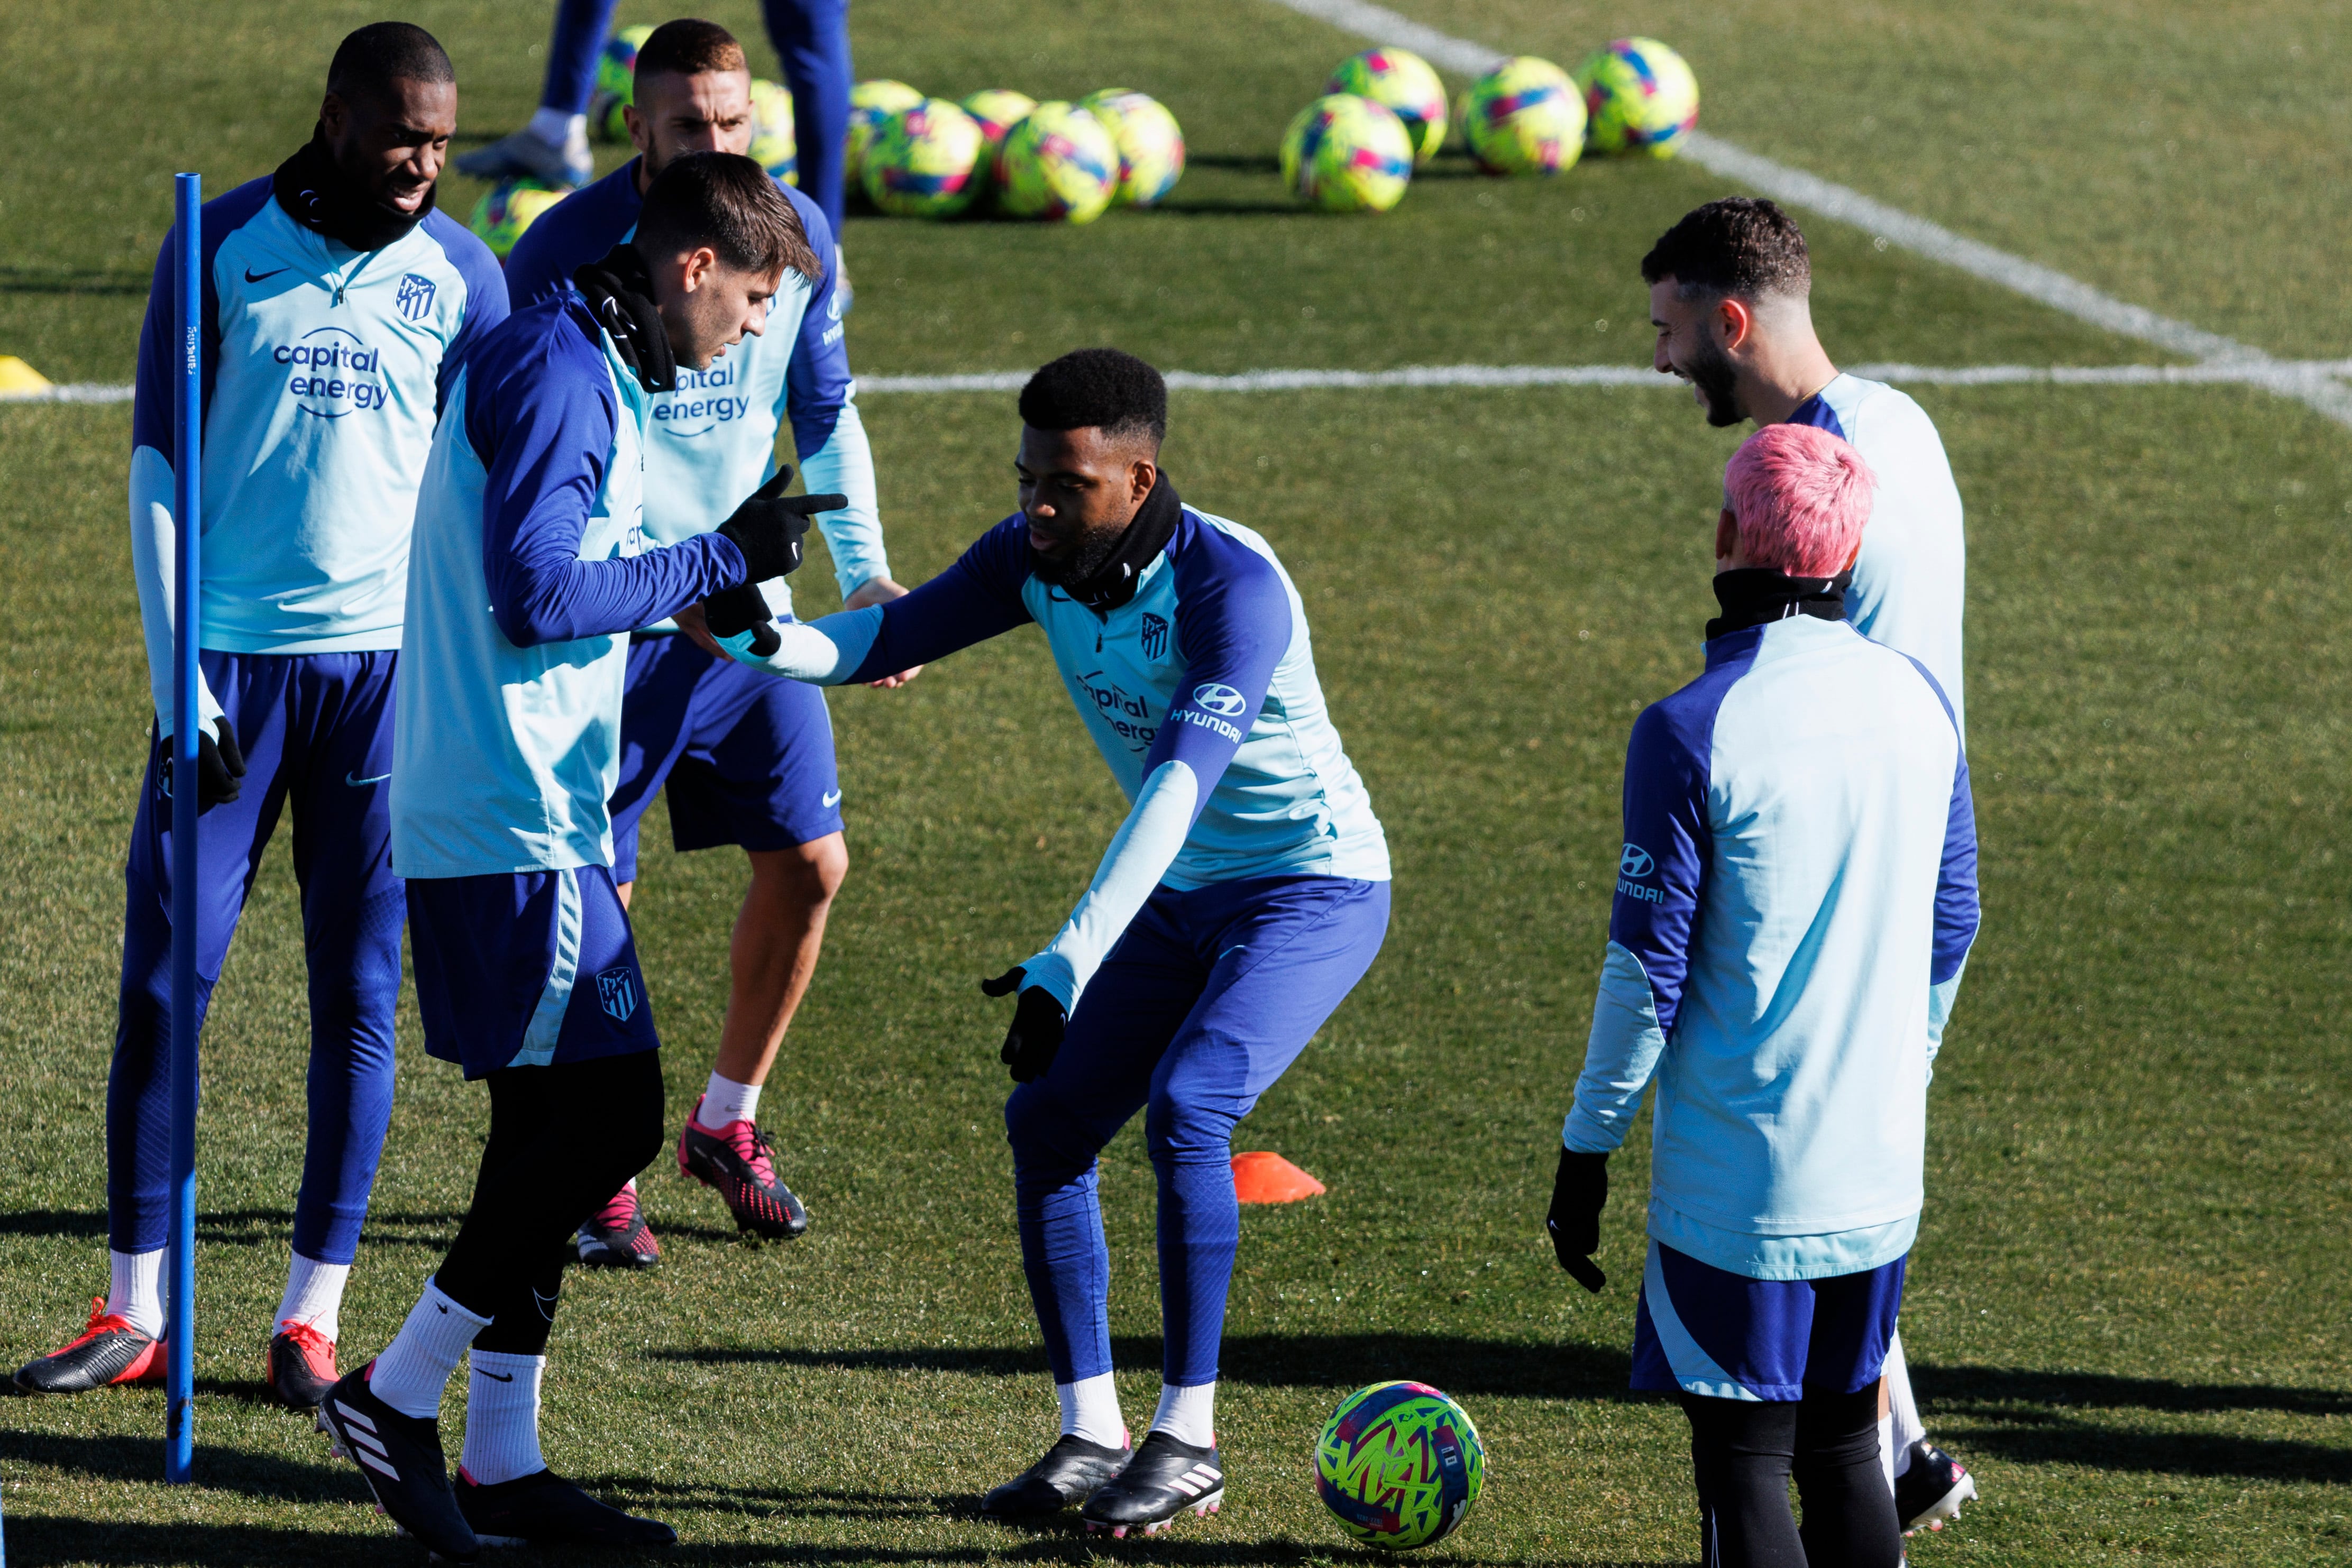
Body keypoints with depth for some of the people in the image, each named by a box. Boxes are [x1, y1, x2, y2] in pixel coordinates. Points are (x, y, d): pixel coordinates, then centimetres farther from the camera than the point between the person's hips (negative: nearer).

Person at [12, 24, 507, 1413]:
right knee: (163, 980, -2)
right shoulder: (223, 245, 1)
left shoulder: (462, 278, 4)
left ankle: (314, 1319, 8)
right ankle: (137, 1315, 5)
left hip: (388, 665, 1)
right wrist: (177, 684, -5)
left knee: (360, 999, 1)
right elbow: (158, 469, 1)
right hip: (230, 659, -1)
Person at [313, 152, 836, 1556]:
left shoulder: (584, 370, 17)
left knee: (556, 1121, 11)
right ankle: (400, 1397, -2)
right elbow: (537, 595, -23)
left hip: (521, 812, 11)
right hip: (514, 820, -11)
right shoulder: (558, 374, -15)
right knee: (609, 1113, -9)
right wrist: (716, 560, -14)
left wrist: (722, 575, 17)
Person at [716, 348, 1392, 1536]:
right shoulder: (1036, 558, -6)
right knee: (1046, 1121, -3)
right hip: (1182, 899, 8)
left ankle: (1189, 1441, -16)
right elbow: (899, 634, -9)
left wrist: (1066, 967, -47)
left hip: (1315, 890, -8)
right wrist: (765, 641, -32)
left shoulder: (1231, 585, -30)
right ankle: (1091, 1435, 6)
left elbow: (1179, 787, -39)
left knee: (1184, 1111, -26)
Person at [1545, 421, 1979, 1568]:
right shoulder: (1920, 701, 3)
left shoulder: (1692, 731, -16)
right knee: (1843, 1447, 17)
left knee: (1743, 1462, 0)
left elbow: (1648, 969, -13)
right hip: (1880, 1169, 6)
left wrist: (1587, 1147, -3)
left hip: (1738, 1171, -6)